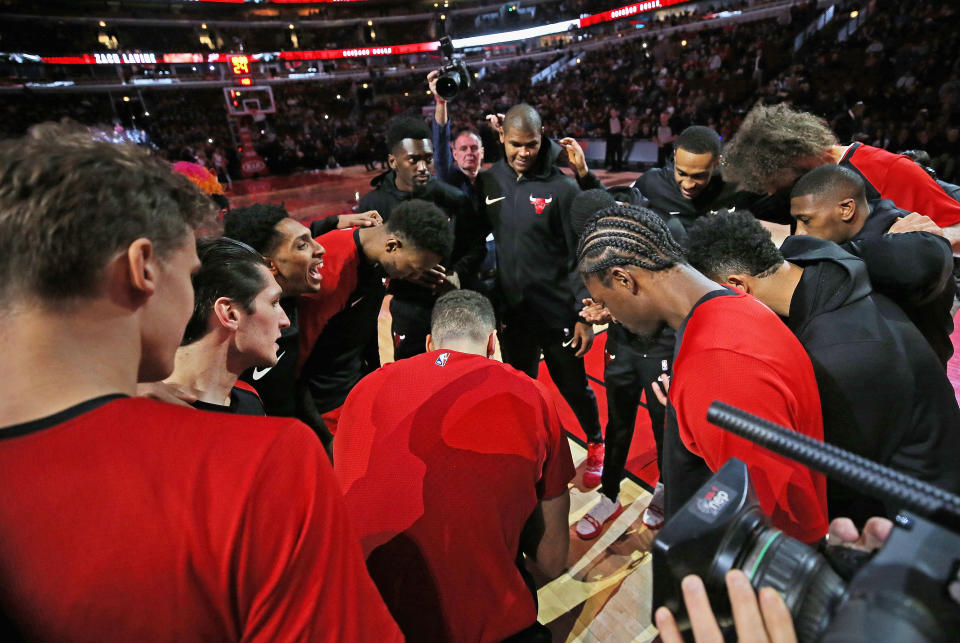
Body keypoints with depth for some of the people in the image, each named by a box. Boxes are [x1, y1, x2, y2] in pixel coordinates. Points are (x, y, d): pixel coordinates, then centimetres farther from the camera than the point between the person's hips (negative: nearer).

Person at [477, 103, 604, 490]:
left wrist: (585, 315, -11)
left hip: (557, 311, -3)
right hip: (511, 313, 3)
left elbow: (582, 256, -8)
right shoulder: (488, 182, 0)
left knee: (574, 388, 13)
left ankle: (595, 444, 42)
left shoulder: (561, 188, -10)